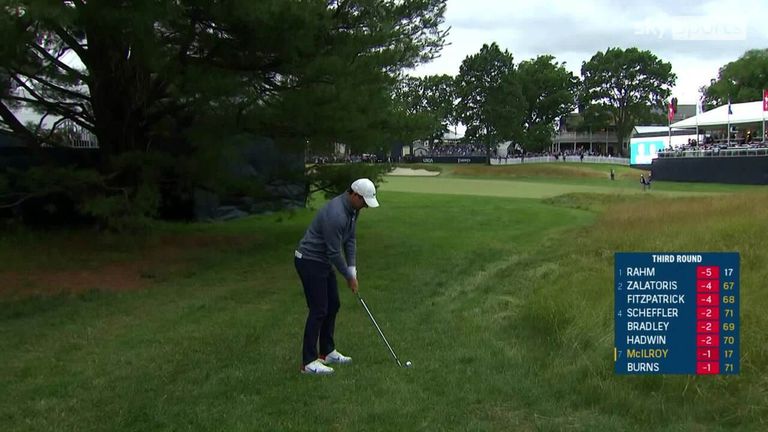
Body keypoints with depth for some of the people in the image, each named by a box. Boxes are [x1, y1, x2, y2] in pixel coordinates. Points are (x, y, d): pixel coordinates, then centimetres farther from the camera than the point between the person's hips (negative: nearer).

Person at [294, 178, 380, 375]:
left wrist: (353, 270, 1)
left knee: (333, 305, 13)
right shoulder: (335, 215, -30)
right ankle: (308, 362, -2)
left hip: (323, 261, 10)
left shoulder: (353, 209, 1)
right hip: (309, 261, -10)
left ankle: (327, 351, 23)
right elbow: (334, 252, -24)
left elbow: (350, 240, 7)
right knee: (318, 310, -8)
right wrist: (349, 276, -11)